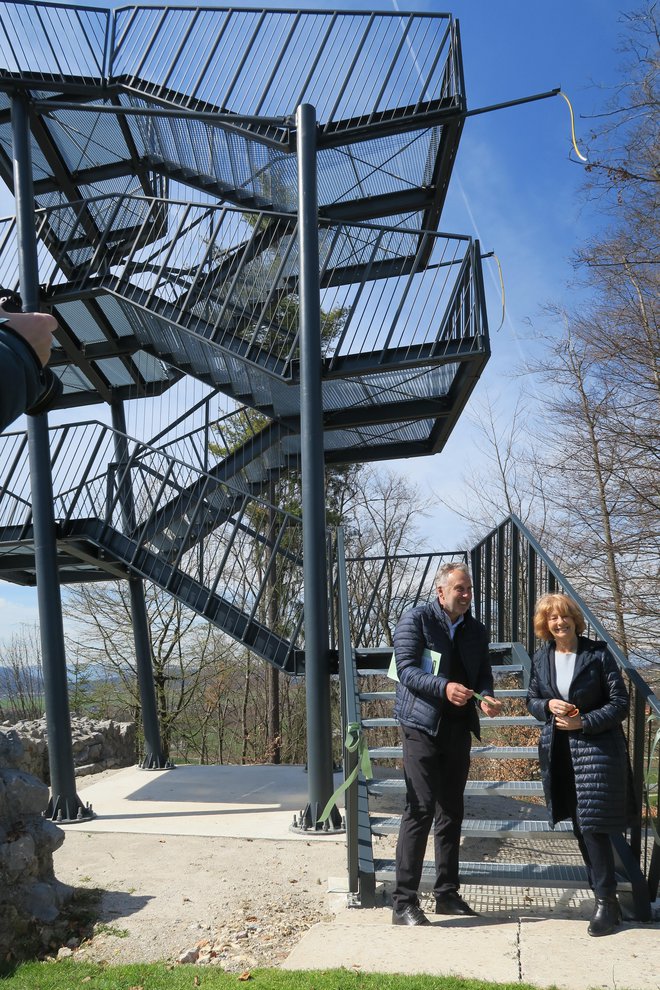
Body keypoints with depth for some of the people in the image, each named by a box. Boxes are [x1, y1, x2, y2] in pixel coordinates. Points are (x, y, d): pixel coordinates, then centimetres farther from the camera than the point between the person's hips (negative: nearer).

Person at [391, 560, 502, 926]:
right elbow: (406, 669, -15)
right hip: (422, 726, -6)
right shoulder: (416, 620, -7)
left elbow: (483, 673, 13)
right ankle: (403, 902, -4)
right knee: (420, 810, -11)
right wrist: (444, 687, -30)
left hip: (459, 729, 7)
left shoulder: (476, 630, 12)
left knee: (451, 812, 13)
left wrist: (486, 697, -10)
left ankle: (447, 893, 25)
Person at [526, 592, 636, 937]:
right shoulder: (541, 658, 4)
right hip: (557, 750, 5)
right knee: (579, 826, 12)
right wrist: (548, 706, -9)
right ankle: (603, 890, 28)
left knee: (593, 825, -7)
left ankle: (606, 901, 5)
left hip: (596, 748, -4)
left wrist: (583, 722, -17)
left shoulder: (598, 654, -8)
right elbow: (531, 701, 13)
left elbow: (620, 703, -7)